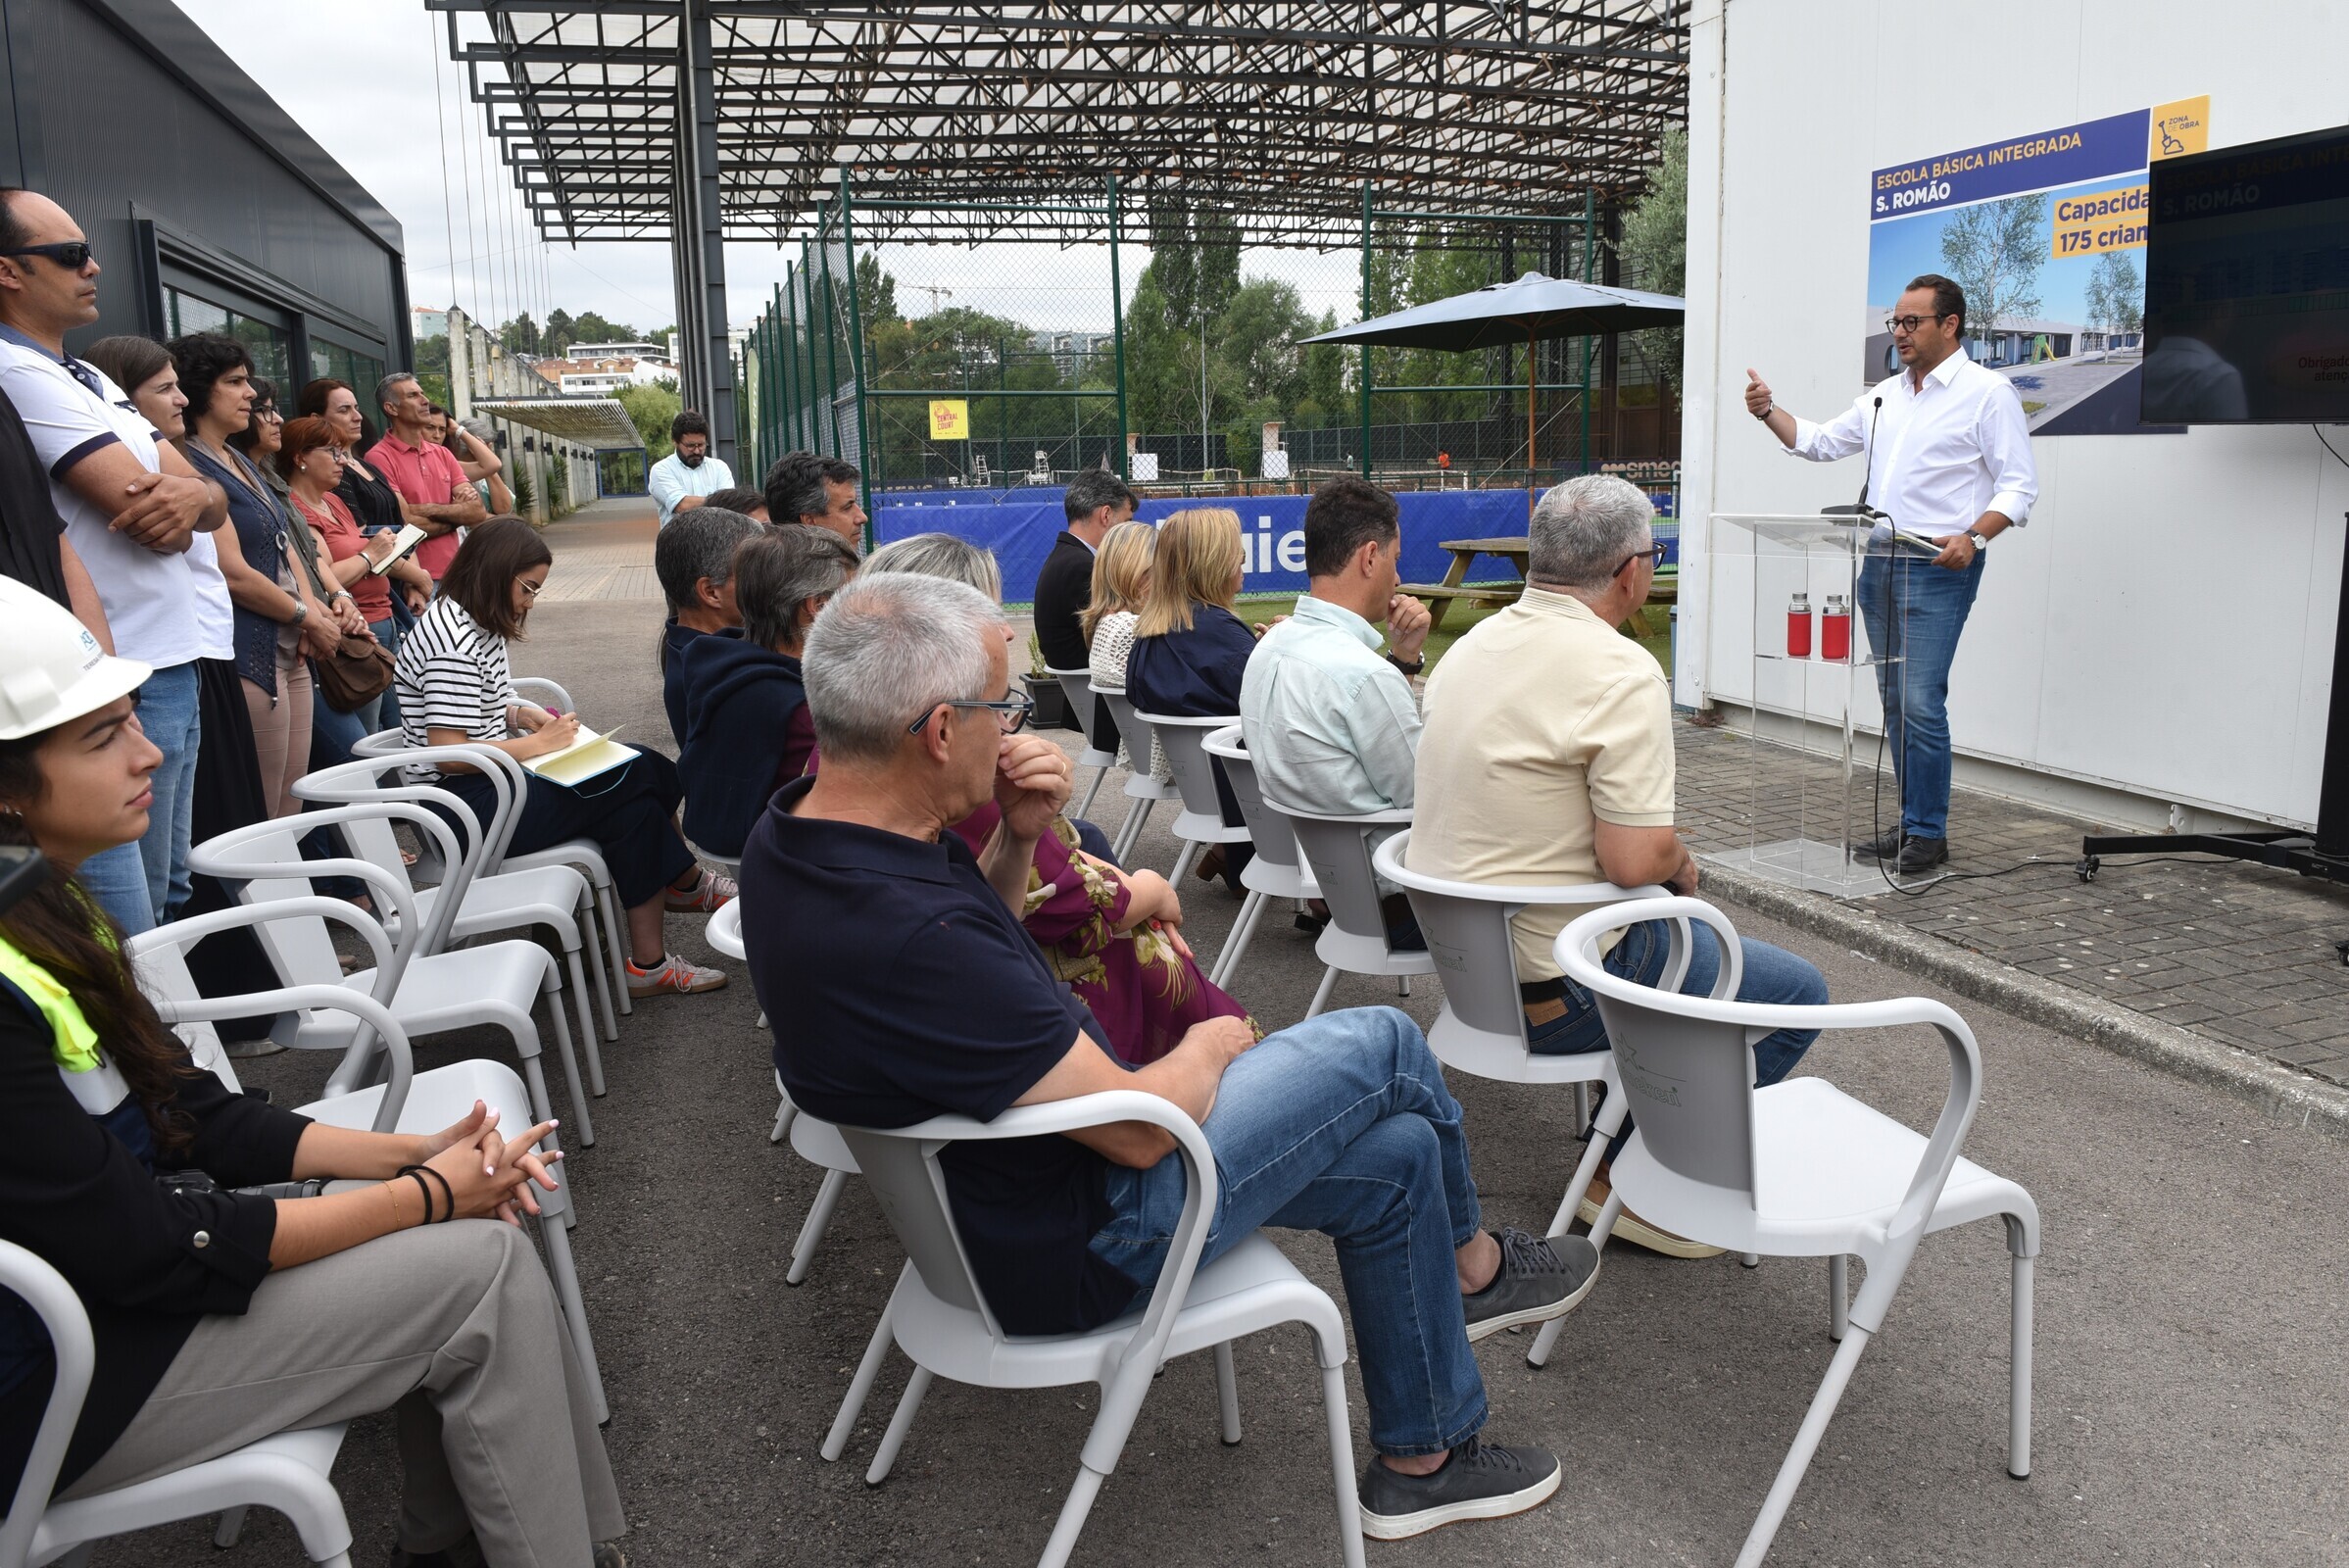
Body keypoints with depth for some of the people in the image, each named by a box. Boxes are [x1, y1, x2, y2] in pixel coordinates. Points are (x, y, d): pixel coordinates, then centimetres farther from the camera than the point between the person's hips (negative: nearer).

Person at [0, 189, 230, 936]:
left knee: (171, 902, 17)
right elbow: (157, 527, -19)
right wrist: (172, 502, 3)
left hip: (176, 668, 10)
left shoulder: (88, 378, 17)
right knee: (135, 955, -7)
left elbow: (214, 502, 10)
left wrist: (193, 496, -13)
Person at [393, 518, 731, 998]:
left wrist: (520, 714, 4)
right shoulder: (453, 642, -20)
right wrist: (537, 743, -18)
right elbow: (449, 753, -24)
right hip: (466, 803, -11)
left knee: (648, 770, -3)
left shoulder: (475, 625, 13)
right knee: (634, 798, -16)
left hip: (492, 779, 11)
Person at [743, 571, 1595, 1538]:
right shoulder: (907, 939, -37)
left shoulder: (794, 832, -7)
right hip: (1071, 1247, -9)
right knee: (1383, 1046, -1)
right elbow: (1141, 1126, -27)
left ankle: (1422, 1459, 34)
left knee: (1396, 1151, 14)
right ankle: (1470, 1263, 27)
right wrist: (1211, 1049, -5)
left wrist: (1017, 838, -7)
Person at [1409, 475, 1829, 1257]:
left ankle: (1631, 1141, 30)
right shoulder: (1623, 672, -21)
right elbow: (1636, 858, -26)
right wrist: (1682, 862, -2)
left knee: (1685, 922, 30)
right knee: (1797, 993, 8)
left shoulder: (1471, 644, 6)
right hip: (1553, 991, -9)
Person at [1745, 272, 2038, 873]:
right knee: (1895, 701, 10)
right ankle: (1910, 824, 18)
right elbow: (1820, 442, 23)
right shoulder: (1885, 395, 18)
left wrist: (1973, 537, -23)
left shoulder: (1989, 392, -3)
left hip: (1938, 569, -7)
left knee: (1921, 702, -12)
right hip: (1879, 563, 7)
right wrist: (1769, 412, 6)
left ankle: (1928, 834, -3)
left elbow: (2019, 486, -7)